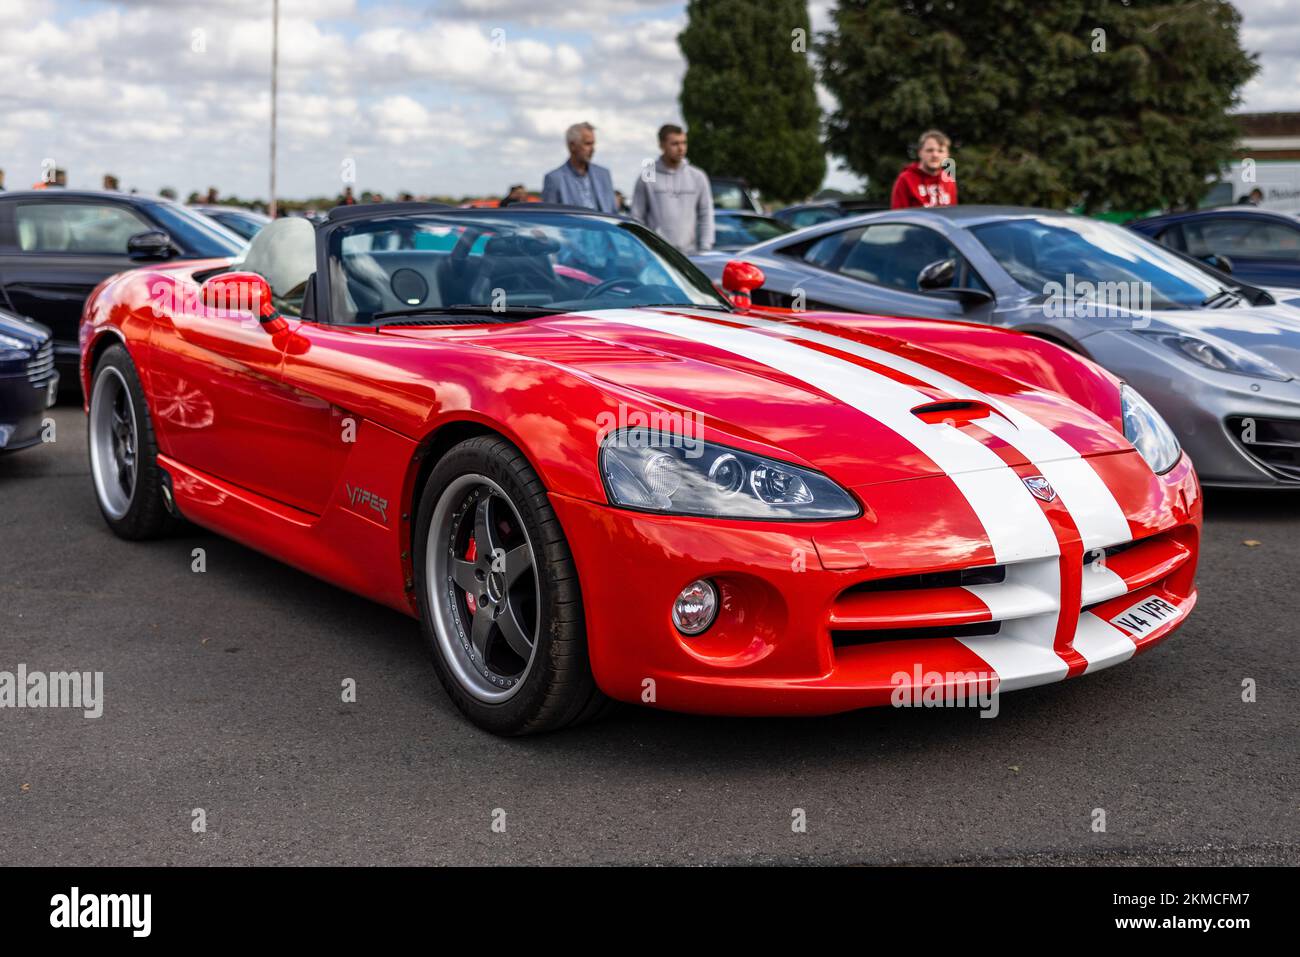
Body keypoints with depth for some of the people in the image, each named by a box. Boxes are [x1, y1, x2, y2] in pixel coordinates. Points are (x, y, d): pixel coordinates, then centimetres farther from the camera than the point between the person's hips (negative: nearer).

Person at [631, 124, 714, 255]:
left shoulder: (698, 177, 10)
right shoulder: (647, 178, 3)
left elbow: (706, 216, 9)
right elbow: (637, 217, 3)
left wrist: (705, 250, 0)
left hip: (690, 254, 2)